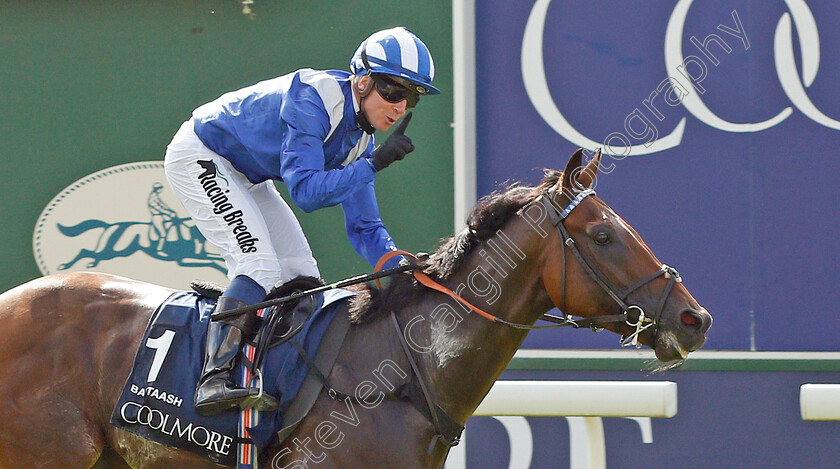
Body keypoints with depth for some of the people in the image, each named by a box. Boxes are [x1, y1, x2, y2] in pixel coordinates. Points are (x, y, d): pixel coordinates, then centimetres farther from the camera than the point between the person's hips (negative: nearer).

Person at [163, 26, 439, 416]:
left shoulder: (359, 139, -2)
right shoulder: (312, 99, -28)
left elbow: (363, 228, 1)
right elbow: (306, 191, -35)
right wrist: (376, 163, -36)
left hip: (244, 176, 10)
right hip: (198, 157, -10)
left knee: (301, 279, 2)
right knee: (260, 267, -24)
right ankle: (214, 379, -32)